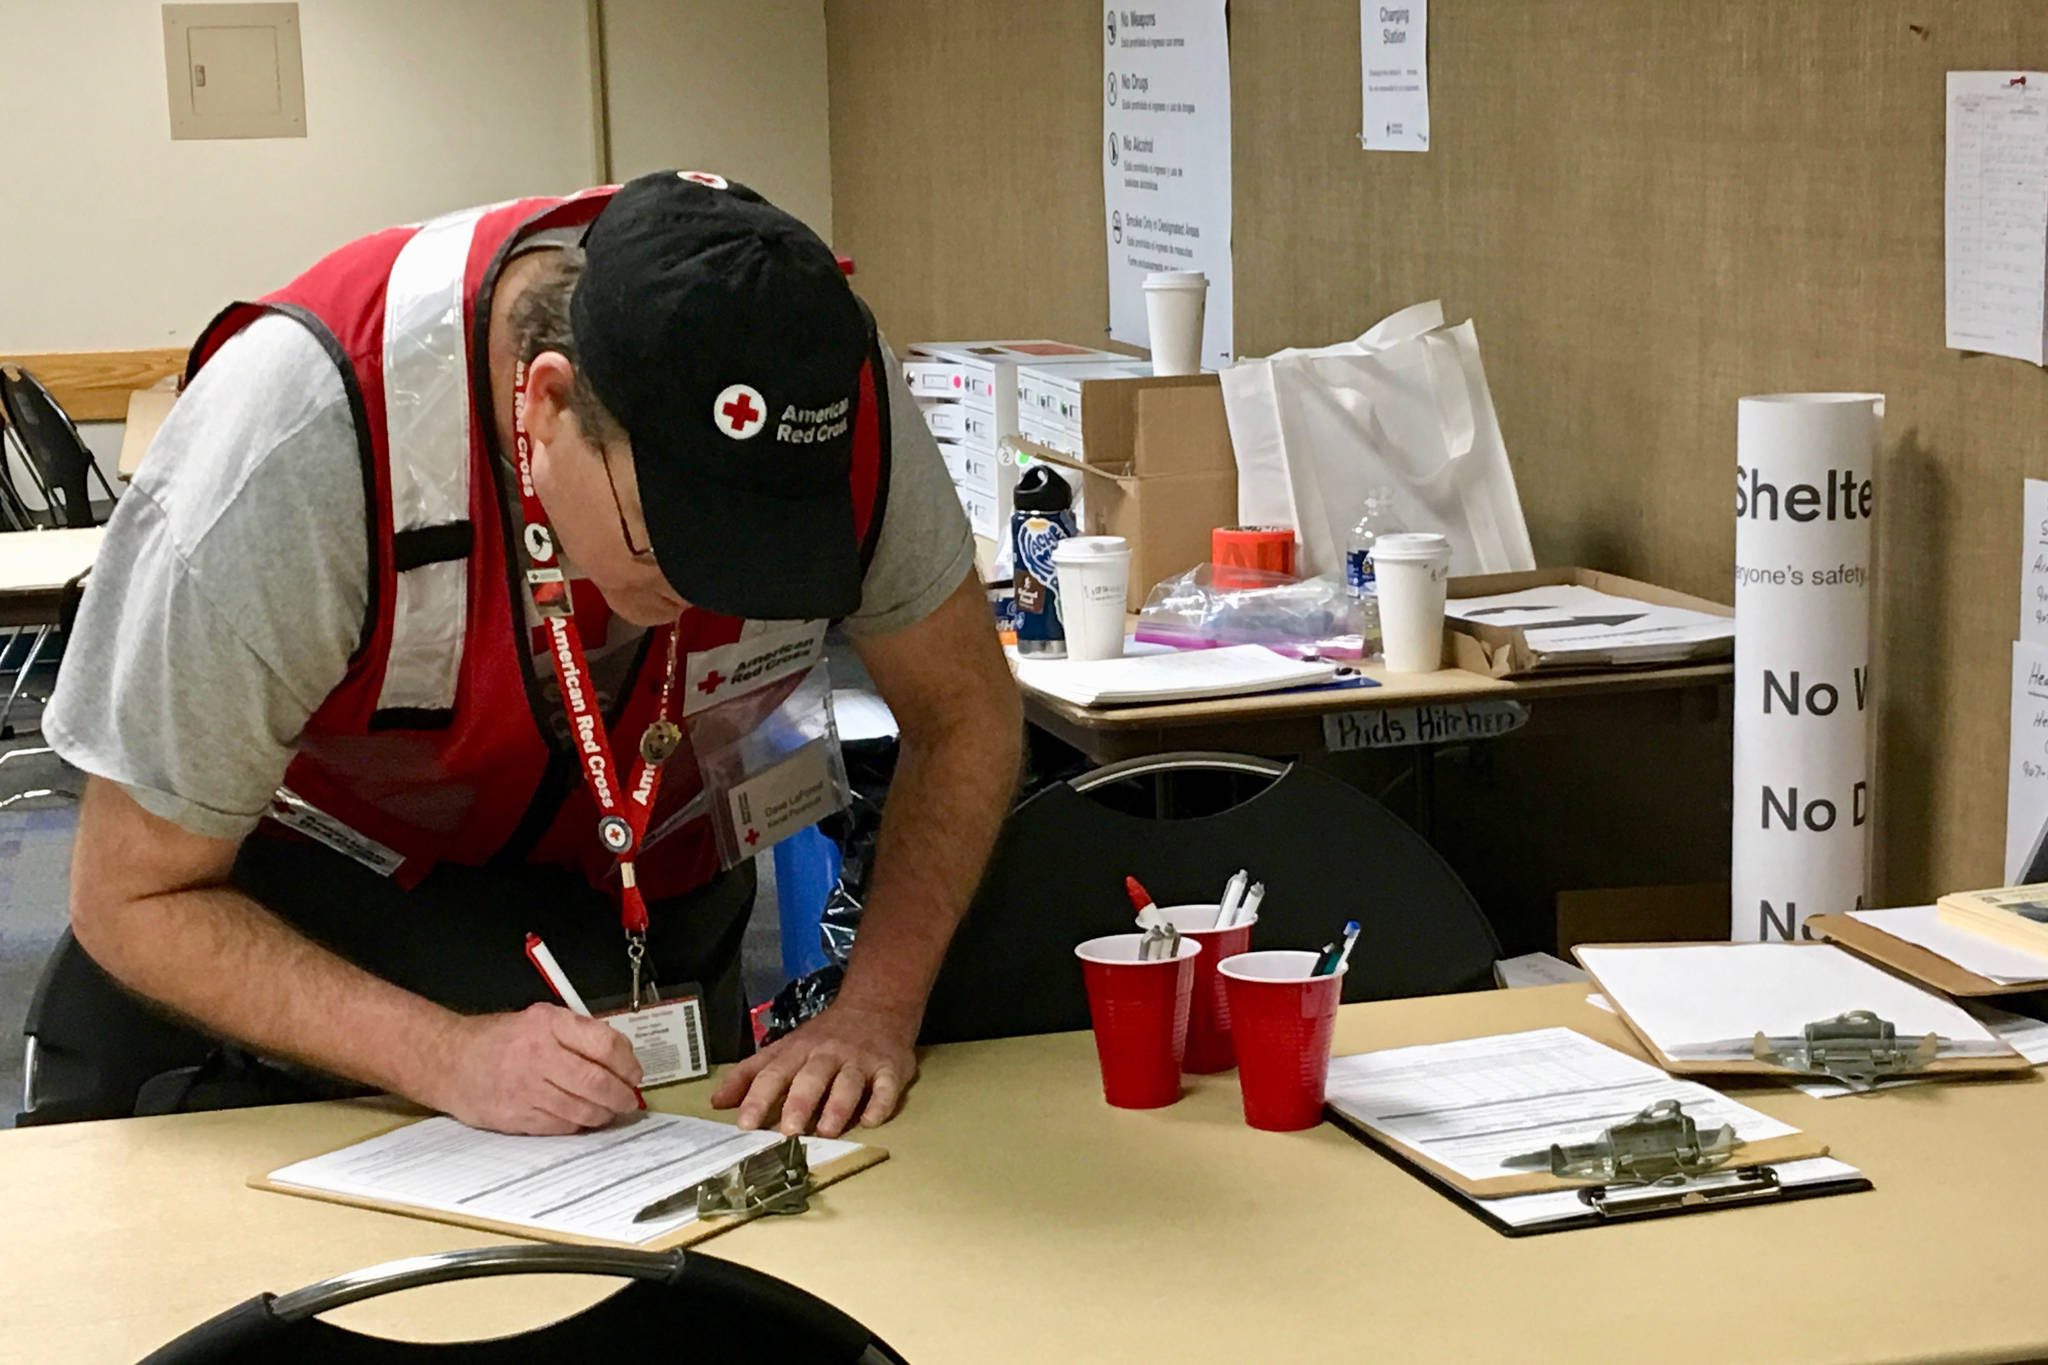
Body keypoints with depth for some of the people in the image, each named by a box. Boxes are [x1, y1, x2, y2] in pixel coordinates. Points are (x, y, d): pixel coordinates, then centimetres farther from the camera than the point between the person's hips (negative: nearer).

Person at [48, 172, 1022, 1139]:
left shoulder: (834, 382, -27)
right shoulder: (293, 449, -36)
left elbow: (964, 716, -10)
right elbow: (134, 900, -25)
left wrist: (875, 1007, -25)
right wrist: (448, 1055, -37)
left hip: (657, 893, 0)